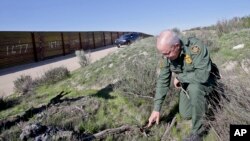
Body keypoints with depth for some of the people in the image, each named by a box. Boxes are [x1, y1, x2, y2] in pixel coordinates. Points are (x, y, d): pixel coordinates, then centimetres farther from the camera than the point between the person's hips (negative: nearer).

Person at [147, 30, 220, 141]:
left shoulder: (196, 47, -35)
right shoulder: (167, 56, -16)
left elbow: (202, 75, -42)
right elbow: (163, 81, -12)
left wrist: (179, 77, -25)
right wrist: (156, 109, -13)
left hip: (206, 80, -5)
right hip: (187, 84, 6)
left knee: (194, 88, -37)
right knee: (185, 114, 2)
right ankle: (201, 104, 33)